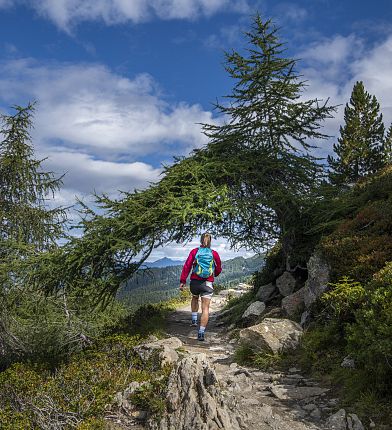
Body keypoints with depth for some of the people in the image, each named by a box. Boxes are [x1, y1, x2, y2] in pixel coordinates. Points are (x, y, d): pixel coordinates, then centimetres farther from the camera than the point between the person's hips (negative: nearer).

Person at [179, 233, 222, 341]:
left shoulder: (194, 252, -1)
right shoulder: (214, 254, 0)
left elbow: (187, 266, -8)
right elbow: (218, 269, 11)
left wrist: (182, 281, -7)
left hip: (195, 282, 1)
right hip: (208, 283, -1)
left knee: (195, 298, 32)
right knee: (205, 308, 0)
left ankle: (194, 320, 28)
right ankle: (201, 333, -5)